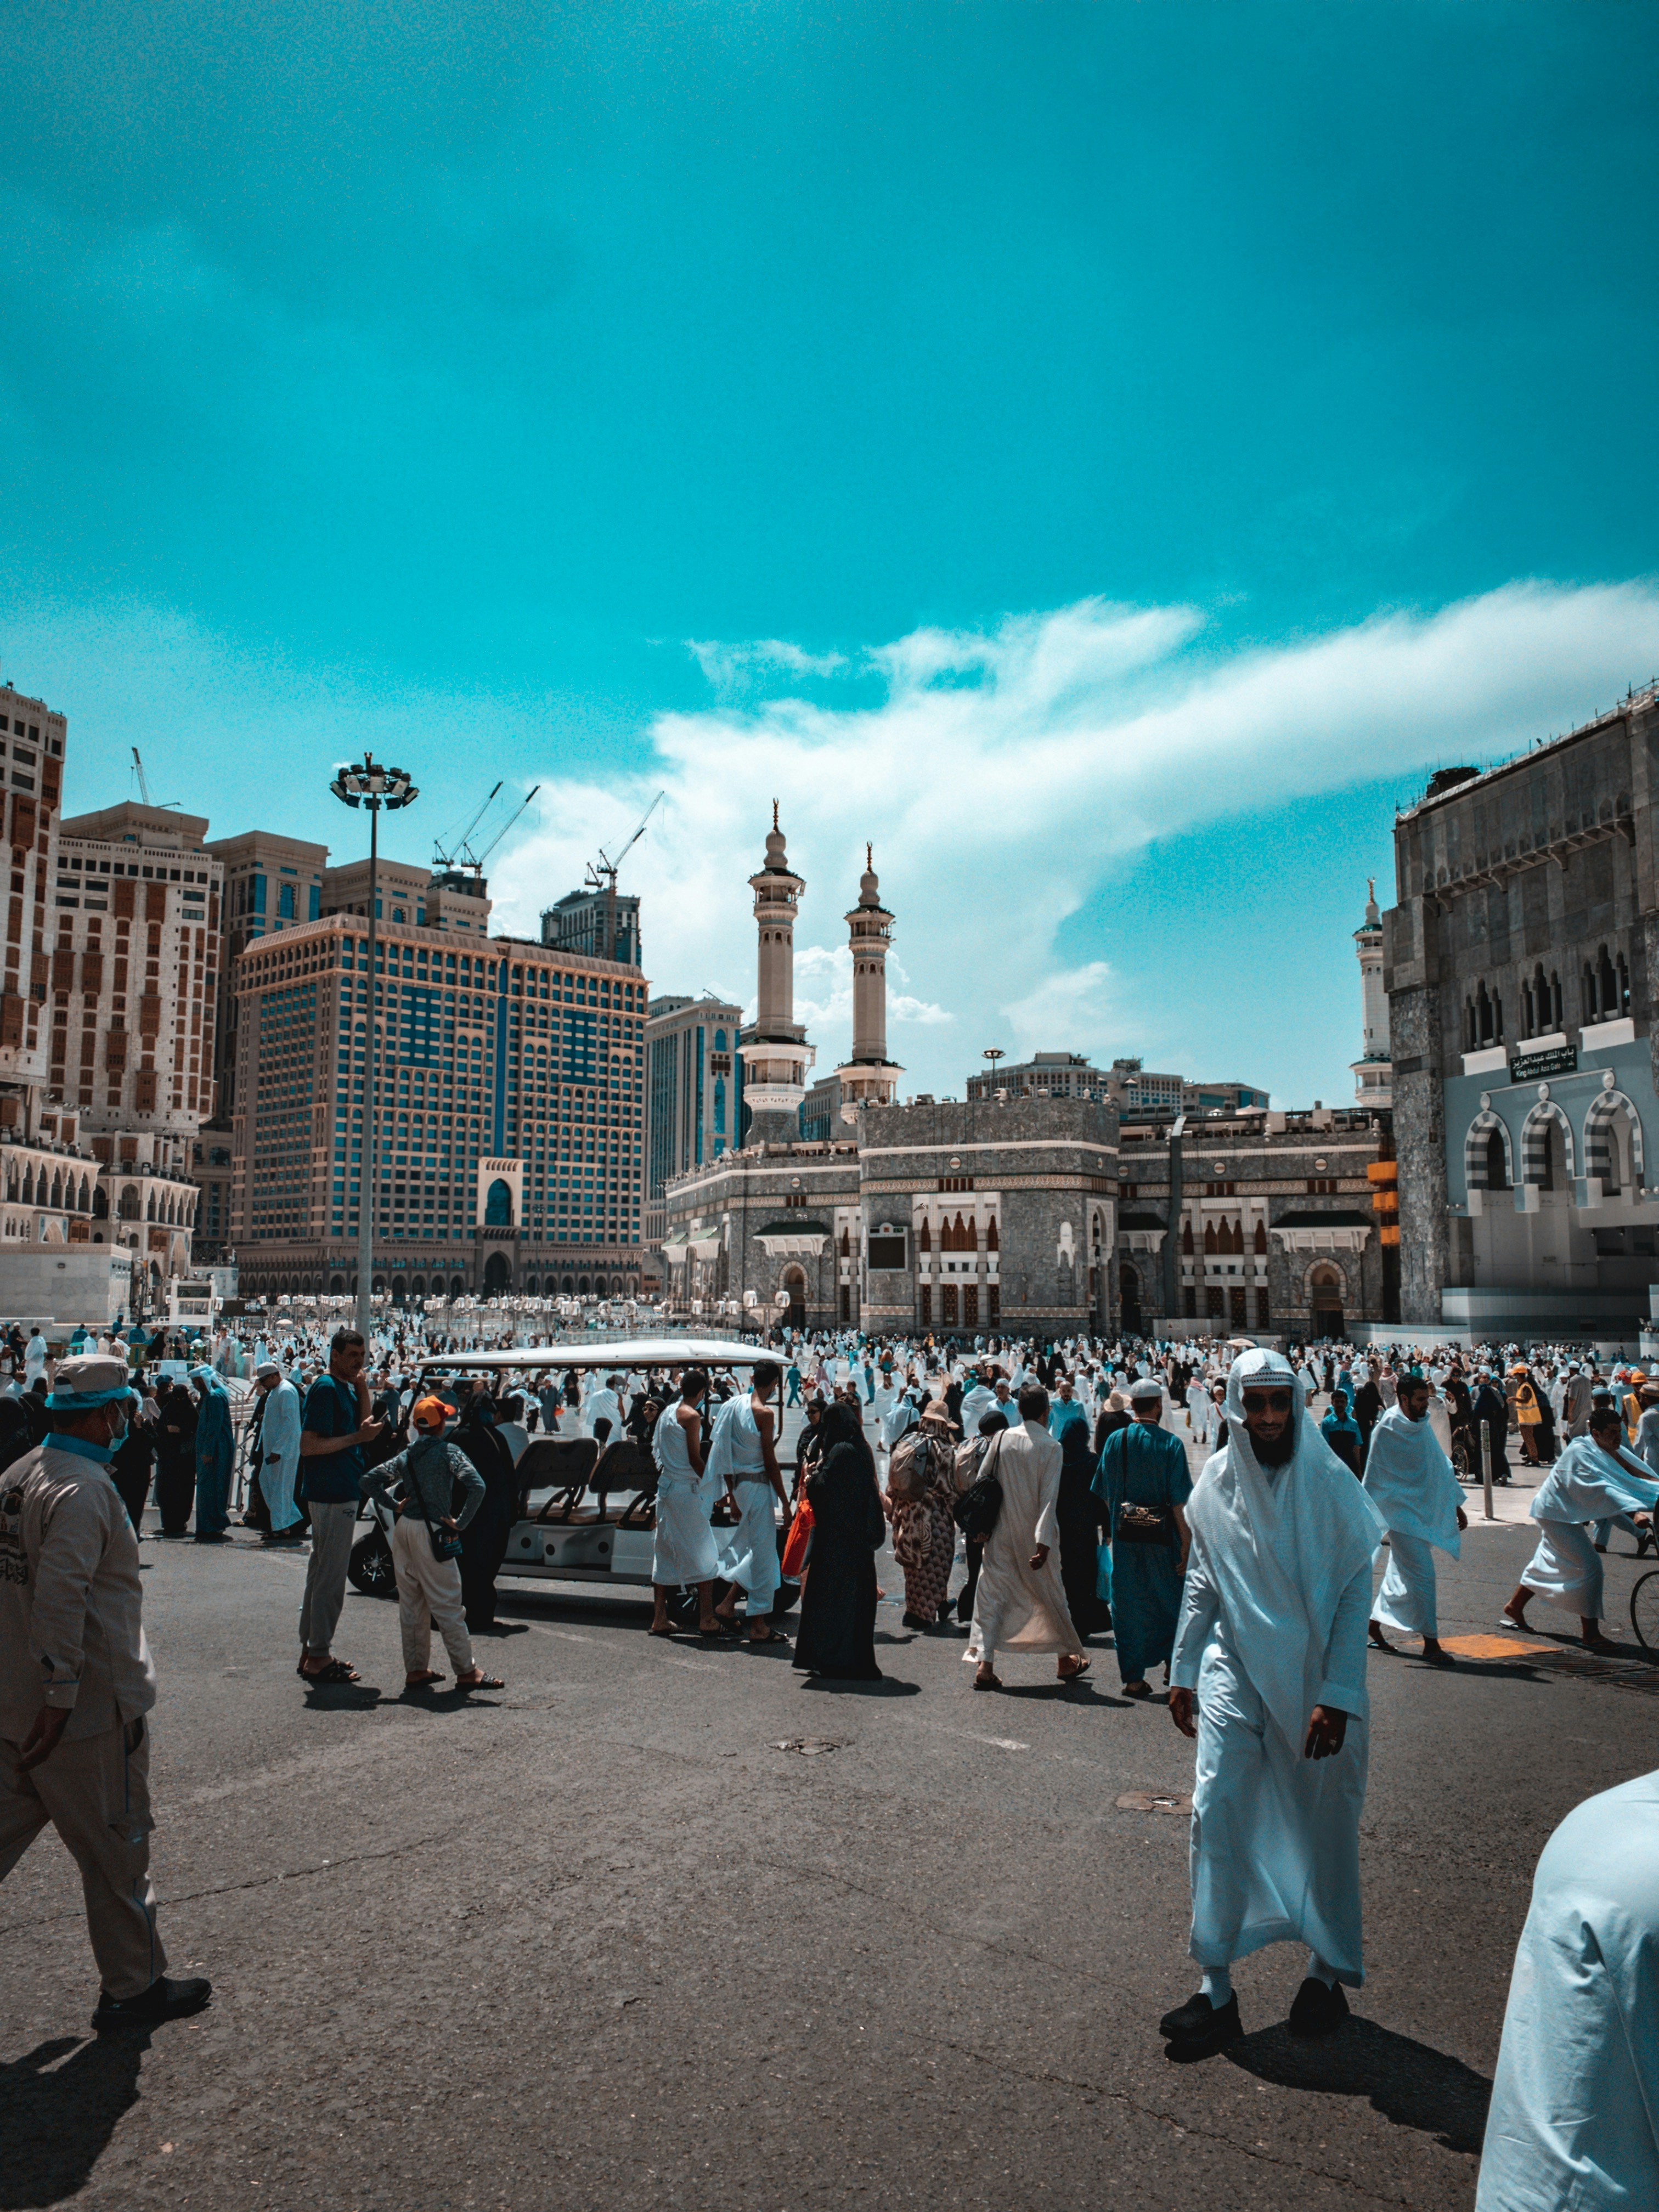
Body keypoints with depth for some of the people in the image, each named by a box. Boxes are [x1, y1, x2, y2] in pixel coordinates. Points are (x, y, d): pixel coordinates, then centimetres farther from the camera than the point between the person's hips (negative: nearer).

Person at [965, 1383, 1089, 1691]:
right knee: (1051, 1596, 16)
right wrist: (1044, 1543, -17)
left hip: (1000, 1535, 2)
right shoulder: (1050, 1447, -11)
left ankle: (983, 1663, -5)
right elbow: (1049, 1498, -15)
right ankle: (1066, 1660, 30)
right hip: (1033, 1537, -2)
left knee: (992, 1595, 5)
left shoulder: (1001, 1439, -2)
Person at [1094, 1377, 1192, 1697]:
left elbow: (1105, 1495, 6)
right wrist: (1186, 1546, -7)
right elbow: (1179, 1503, -12)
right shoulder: (1171, 1444, -10)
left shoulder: (1115, 1441, -2)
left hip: (1124, 1538, 2)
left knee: (1128, 1605, 10)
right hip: (1161, 1538, -2)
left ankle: (1133, 1677, 12)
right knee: (1170, 1601, 19)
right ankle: (1171, 1663, 28)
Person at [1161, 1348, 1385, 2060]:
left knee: (1323, 1824, 11)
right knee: (1217, 1812, -5)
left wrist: (1336, 1696, -15)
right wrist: (1183, 1673, 8)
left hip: (1315, 1678, -2)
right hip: (1235, 1670, 2)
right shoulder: (1216, 1482, -2)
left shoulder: (1330, 1483, -10)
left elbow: (1355, 1594, -9)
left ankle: (1327, 1972, 32)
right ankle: (1216, 1989, 5)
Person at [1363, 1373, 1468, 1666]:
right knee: (1422, 1575, -10)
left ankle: (1375, 1623, 30)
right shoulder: (1386, 1431, -13)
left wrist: (1456, 1505, 17)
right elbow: (1374, 1477, -9)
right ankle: (1431, 1643, -3)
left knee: (1402, 1574, 15)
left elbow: (1440, 1466, 17)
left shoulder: (1423, 1426, 8)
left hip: (1425, 1511, 7)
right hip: (1401, 1512, -7)